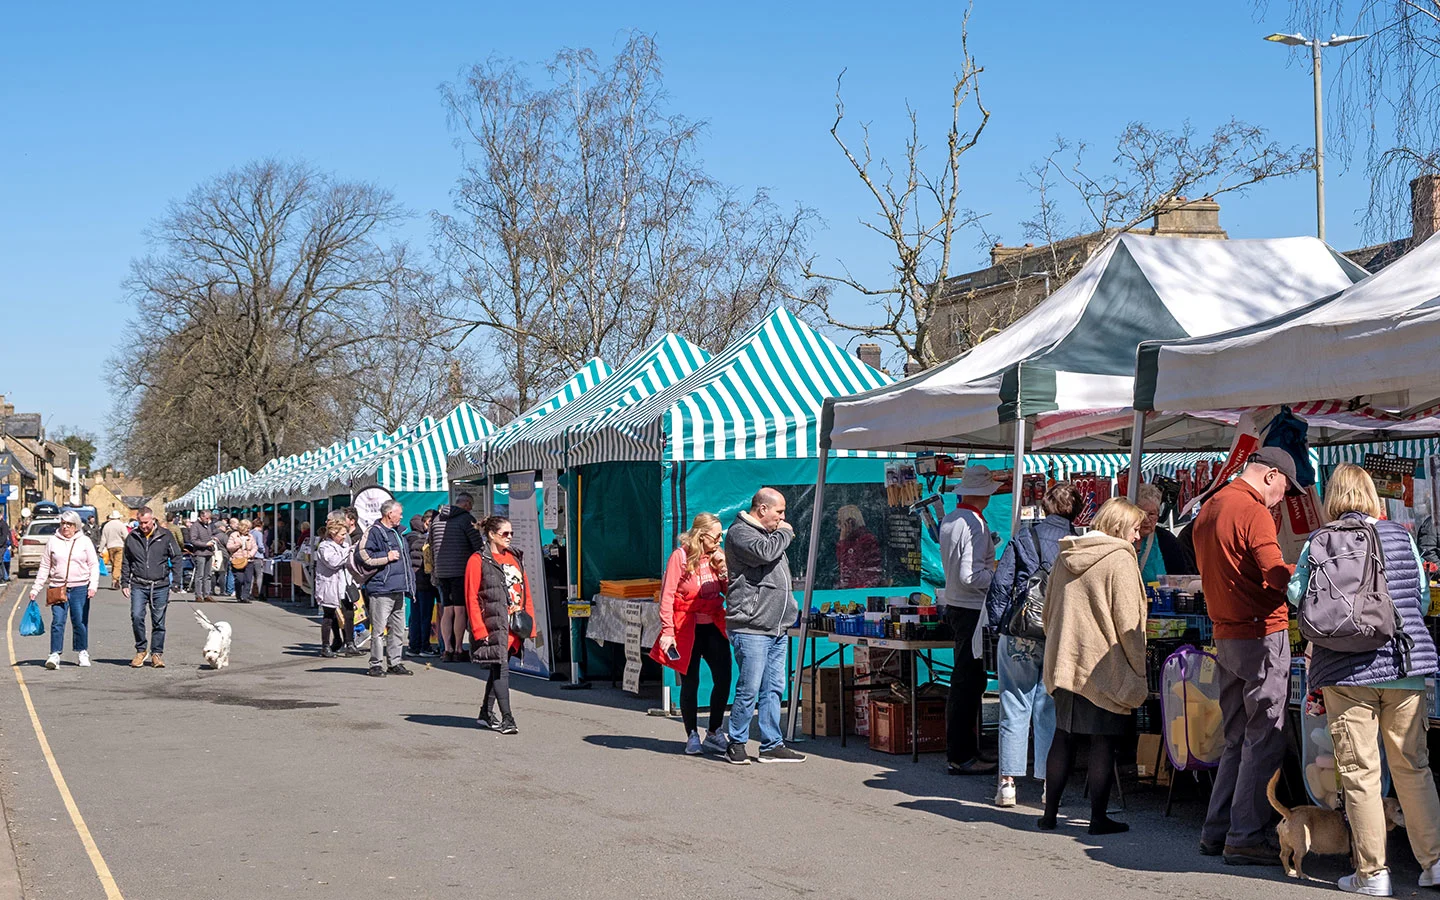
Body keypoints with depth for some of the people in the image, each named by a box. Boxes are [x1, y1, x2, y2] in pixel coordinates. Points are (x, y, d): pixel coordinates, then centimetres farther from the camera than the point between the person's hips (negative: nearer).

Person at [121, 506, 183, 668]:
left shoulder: (165, 536, 2)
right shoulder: (132, 538, 8)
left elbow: (176, 558, 6)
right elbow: (126, 562, 17)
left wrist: (176, 580, -2)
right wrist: (124, 583, 12)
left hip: (160, 586, -1)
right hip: (138, 586, 1)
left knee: (159, 621, 5)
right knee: (137, 617, -13)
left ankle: (157, 653, 16)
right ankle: (141, 650, 3)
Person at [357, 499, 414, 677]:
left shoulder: (397, 532, 21)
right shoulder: (374, 532, -7)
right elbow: (364, 557, -14)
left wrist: (409, 582, 22)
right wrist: (387, 557, -12)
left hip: (398, 589, 9)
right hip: (381, 589, -9)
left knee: (398, 628, 10)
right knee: (378, 629, -7)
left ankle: (394, 663, 17)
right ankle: (376, 665, -2)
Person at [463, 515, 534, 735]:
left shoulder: (516, 558, 15)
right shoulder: (478, 560, -5)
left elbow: (525, 591, 17)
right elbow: (471, 597, -8)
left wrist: (529, 621, 10)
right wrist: (479, 629, -13)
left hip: (515, 625, 6)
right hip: (494, 625, -6)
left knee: (499, 668, 13)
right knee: (500, 668, -9)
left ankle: (486, 714, 24)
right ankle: (507, 719, -9)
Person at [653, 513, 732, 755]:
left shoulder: (716, 556, 8)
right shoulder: (680, 557, -8)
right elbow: (667, 595, -11)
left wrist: (723, 568, -7)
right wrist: (667, 631, -17)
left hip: (714, 627, 5)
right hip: (687, 629, -5)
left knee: (723, 679, -1)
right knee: (690, 683, 2)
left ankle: (714, 733, 14)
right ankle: (692, 735, 15)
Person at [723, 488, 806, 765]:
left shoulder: (770, 534, 22)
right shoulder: (740, 532, -7)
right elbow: (765, 553, -26)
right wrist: (785, 533, -7)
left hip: (776, 628, 9)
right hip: (750, 628, -9)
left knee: (773, 689, 9)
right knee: (749, 689, -6)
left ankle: (772, 745, 14)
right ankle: (736, 744, 5)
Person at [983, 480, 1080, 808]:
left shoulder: (1024, 539, 0)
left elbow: (1000, 585, -3)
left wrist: (998, 623, 4)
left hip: (1019, 635, -1)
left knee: (1015, 709, 4)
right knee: (1050, 712, 8)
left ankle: (1008, 781, 3)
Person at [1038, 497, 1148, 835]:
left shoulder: (1065, 557, 12)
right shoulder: (1120, 560, -11)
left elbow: (1048, 612, 19)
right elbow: (1128, 622, -13)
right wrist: (1138, 672, -6)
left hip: (1063, 663, 7)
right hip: (1104, 666, -7)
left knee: (1063, 737, 13)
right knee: (1103, 741, 0)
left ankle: (1050, 812, 16)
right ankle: (1098, 817, 3)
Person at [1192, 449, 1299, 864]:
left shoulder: (1207, 510, 15)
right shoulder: (1254, 513, -14)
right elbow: (1278, 575, -22)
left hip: (1226, 637, 9)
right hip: (1263, 635, -9)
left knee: (1236, 740, 15)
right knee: (1265, 742, -3)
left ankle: (1216, 832, 16)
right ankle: (1245, 838, -3)